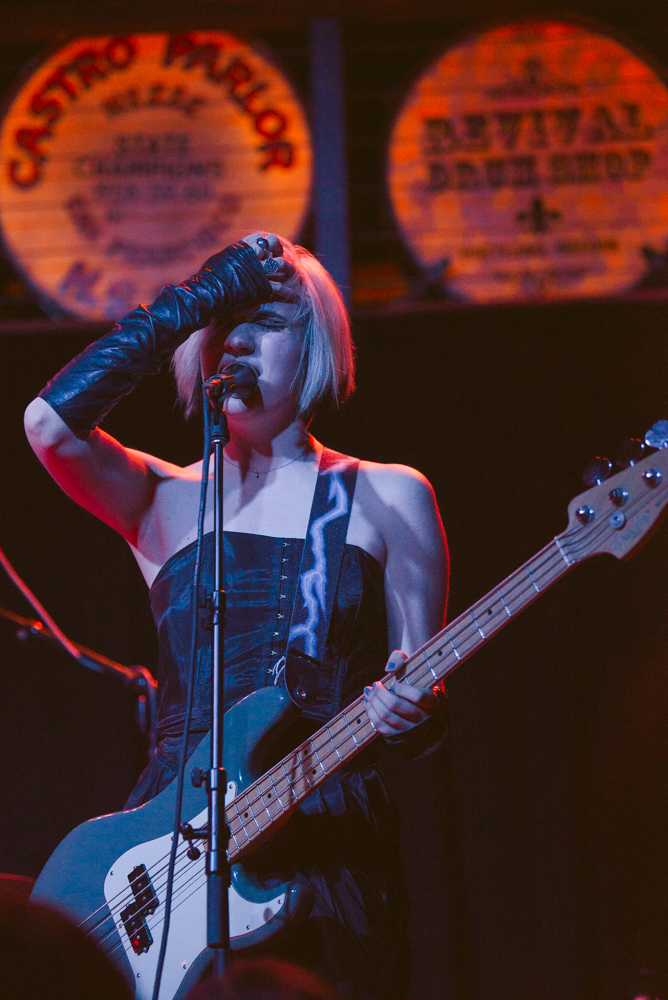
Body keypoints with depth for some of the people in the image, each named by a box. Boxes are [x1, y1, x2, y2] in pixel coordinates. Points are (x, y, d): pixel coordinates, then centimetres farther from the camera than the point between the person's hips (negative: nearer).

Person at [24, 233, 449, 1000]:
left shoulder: (386, 498, 9)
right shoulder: (167, 500, 12)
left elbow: (425, 713, 8)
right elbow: (51, 424, -9)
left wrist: (409, 715, -17)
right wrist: (196, 298, -5)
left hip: (331, 848, -1)